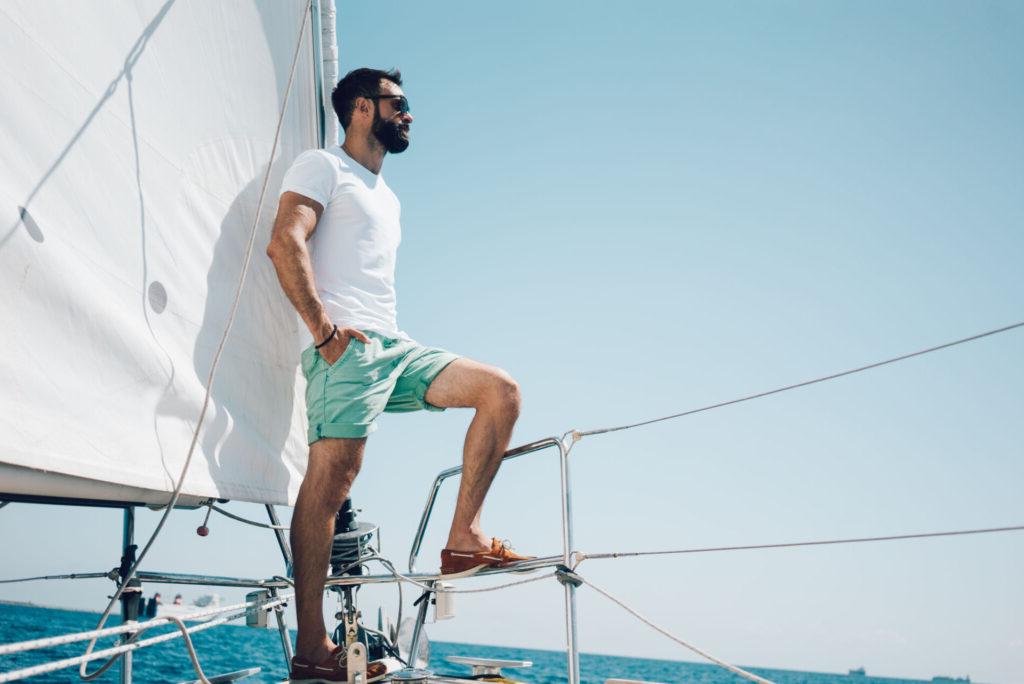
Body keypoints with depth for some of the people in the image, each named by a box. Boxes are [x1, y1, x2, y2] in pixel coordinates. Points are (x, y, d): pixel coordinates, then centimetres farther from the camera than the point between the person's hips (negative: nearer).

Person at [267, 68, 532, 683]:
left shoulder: (387, 196, 31)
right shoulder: (322, 167, 5)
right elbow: (285, 243, -11)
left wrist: (391, 337, 16)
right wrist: (323, 328, -19)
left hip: (397, 348, 8)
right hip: (350, 349, -8)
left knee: (501, 390, -3)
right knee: (332, 478, -16)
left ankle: (464, 539, -5)